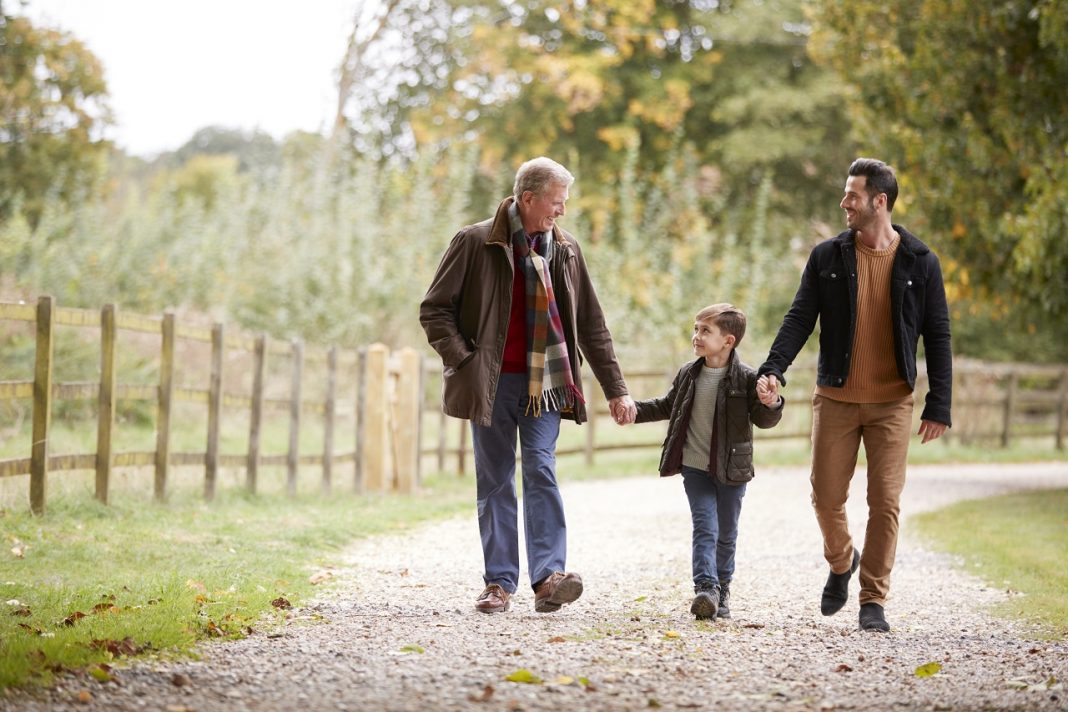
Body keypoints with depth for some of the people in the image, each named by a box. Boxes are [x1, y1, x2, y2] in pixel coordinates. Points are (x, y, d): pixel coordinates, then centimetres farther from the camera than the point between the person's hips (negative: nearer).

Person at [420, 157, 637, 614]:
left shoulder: (564, 250, 9)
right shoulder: (475, 243, -3)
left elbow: (591, 324, 13)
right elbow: (435, 309, 1)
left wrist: (615, 389, 11)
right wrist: (463, 361, -10)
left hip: (545, 384, 2)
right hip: (492, 383, -2)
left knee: (541, 470, -12)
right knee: (495, 481, 3)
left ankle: (548, 576, -20)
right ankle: (499, 583, 8)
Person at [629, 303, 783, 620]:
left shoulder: (746, 379, -11)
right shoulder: (688, 374, 2)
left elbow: (762, 419, -9)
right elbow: (667, 406, 18)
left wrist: (770, 405, -30)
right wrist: (635, 410, 11)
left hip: (731, 470, -2)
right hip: (695, 466, 2)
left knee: (726, 533, 10)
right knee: (705, 526, -10)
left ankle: (721, 588, 25)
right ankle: (705, 587, -19)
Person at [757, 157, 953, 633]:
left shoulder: (919, 263, 0)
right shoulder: (827, 256, 3)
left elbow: (937, 337, 1)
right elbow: (800, 318, 1)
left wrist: (938, 406, -4)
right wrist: (774, 369, -15)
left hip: (892, 403, -1)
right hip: (835, 399, 1)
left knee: (885, 502, -4)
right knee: (826, 497, 3)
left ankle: (873, 601, 5)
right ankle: (841, 564, 33)